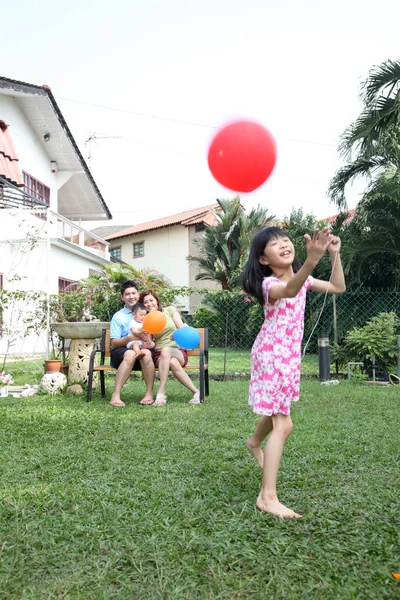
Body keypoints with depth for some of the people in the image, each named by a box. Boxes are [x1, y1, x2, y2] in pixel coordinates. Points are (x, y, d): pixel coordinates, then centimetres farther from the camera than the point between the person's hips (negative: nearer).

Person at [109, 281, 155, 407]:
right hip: (121, 351, -1)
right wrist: (129, 338, -19)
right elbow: (114, 343, 2)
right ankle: (116, 395, -37)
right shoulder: (118, 316, 9)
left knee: (147, 354, -35)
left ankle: (149, 394, -27)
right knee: (130, 354, -37)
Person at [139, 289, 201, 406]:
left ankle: (161, 393, -37)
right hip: (159, 356, 1)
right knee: (173, 363, -37)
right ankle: (195, 392, -26)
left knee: (166, 350, -38)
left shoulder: (170, 310, 8)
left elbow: (182, 329, 2)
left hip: (178, 352, -1)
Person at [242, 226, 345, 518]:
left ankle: (255, 443, 57)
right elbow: (289, 290, -47)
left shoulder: (301, 278, 4)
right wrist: (311, 261, -65)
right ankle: (268, 497, -6)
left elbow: (338, 287, 12)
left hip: (289, 354, 9)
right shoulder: (270, 284, -22)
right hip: (272, 354, -8)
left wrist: (335, 255, -2)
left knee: (278, 409, 27)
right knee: (283, 424, -13)